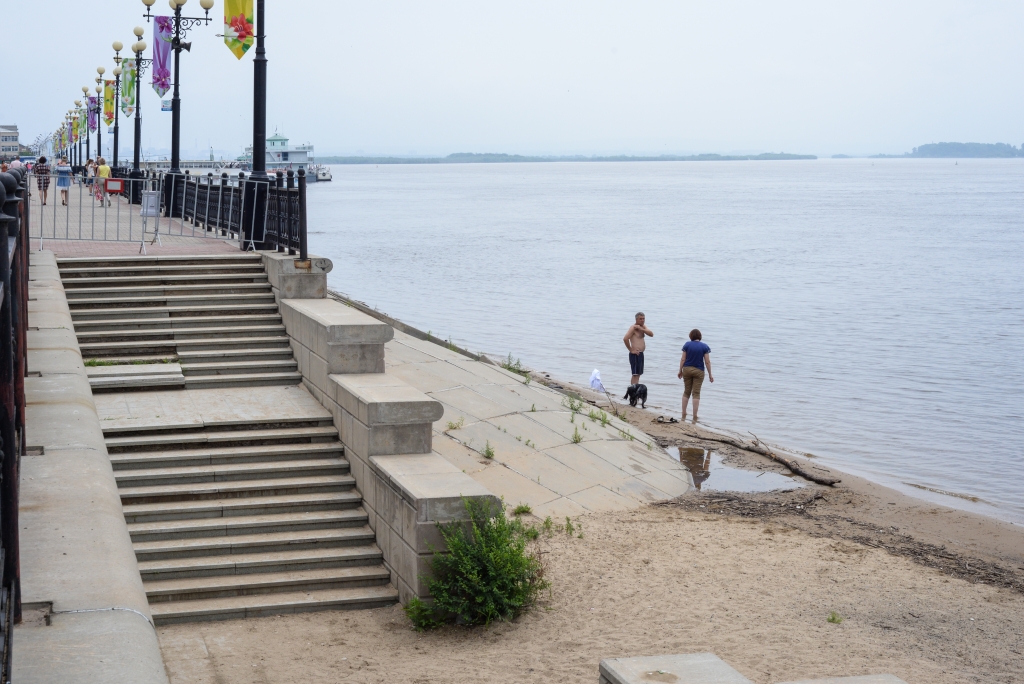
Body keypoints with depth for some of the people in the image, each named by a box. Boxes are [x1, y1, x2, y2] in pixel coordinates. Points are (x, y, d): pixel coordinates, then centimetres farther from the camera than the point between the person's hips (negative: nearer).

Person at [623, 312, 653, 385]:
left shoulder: (643, 326, 12)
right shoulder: (633, 327, -13)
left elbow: (651, 334, -3)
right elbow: (625, 339, -26)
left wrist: (641, 329, -17)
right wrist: (631, 350, -18)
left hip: (641, 354, 9)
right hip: (635, 354, -9)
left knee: (638, 374, 14)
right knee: (635, 374, -10)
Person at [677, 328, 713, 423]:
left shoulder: (687, 345, -1)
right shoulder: (705, 347, -4)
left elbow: (683, 359, -2)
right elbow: (707, 361, -6)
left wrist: (680, 371, 7)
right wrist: (710, 374, 0)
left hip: (687, 369, 1)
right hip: (698, 371, -1)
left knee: (686, 392, 13)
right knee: (696, 393, 1)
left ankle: (683, 415, 12)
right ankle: (694, 417, -1)